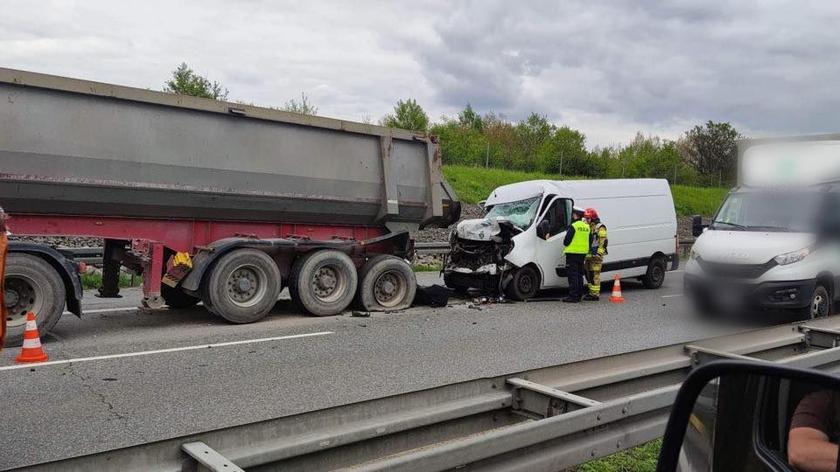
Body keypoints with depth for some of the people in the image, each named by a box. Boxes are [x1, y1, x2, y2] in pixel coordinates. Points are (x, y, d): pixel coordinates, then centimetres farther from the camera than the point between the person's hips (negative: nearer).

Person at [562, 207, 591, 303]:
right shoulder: (587, 227, 11)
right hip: (583, 253, 7)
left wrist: (565, 242, 8)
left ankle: (573, 296, -6)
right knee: (579, 275, 14)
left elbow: (566, 241, -13)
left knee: (573, 275, -5)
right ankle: (579, 295, 19)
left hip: (573, 253, -7)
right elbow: (590, 241, 15)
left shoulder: (573, 226, -13)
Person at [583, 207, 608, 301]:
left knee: (595, 275, -11)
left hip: (596, 255, -9)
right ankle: (591, 292, 22)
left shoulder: (600, 227, -8)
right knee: (588, 274, 13)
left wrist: (598, 253, -22)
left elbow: (603, 242, -15)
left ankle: (595, 294, -10)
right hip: (588, 255, 9)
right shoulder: (588, 227, 21)